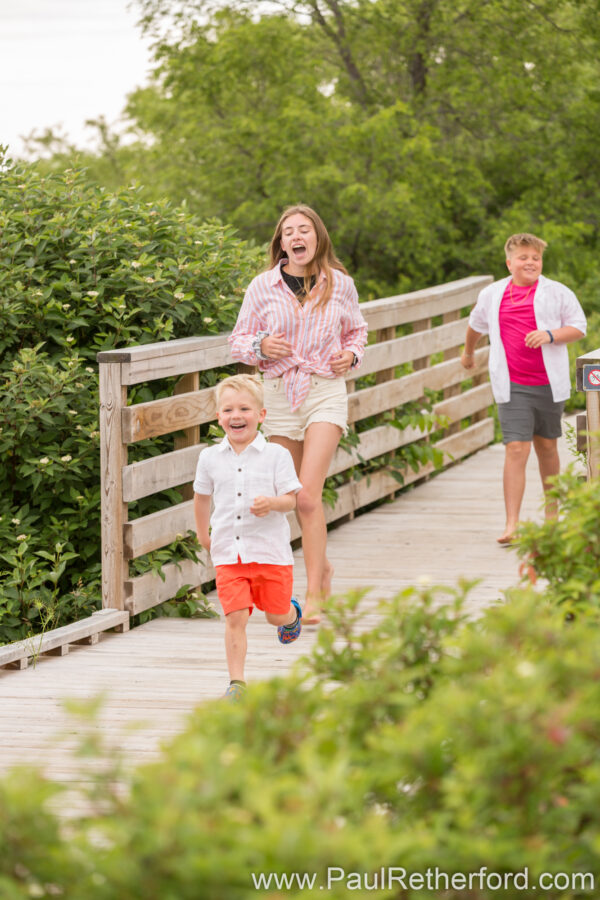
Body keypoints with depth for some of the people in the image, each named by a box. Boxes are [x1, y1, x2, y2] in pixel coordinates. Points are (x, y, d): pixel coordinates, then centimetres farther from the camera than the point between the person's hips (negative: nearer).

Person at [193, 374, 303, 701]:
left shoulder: (276, 455, -4)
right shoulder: (210, 458, 4)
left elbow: (290, 499, -5)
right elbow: (202, 495, 21)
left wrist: (272, 503, -26)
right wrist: (203, 532, 27)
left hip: (270, 549, -1)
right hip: (228, 552, 1)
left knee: (276, 615, 12)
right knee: (235, 617, -9)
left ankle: (292, 613, 48)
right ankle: (236, 682, -4)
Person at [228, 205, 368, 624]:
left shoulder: (340, 284, 4)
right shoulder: (263, 287, 2)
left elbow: (356, 330, 22)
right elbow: (239, 340, 9)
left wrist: (351, 355, 1)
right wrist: (260, 346, -12)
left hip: (326, 390, -2)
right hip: (280, 393, 2)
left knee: (308, 494, -15)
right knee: (291, 496, 8)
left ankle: (313, 596, -10)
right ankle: (323, 566, 36)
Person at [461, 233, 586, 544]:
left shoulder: (557, 293, 0)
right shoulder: (492, 294, 7)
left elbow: (578, 327, 2)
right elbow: (476, 325, 26)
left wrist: (550, 335, -15)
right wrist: (468, 352, 40)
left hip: (548, 383, 0)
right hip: (512, 386, 0)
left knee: (546, 446, 14)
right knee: (516, 449, -12)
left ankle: (551, 513, 32)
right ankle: (511, 525, -15)